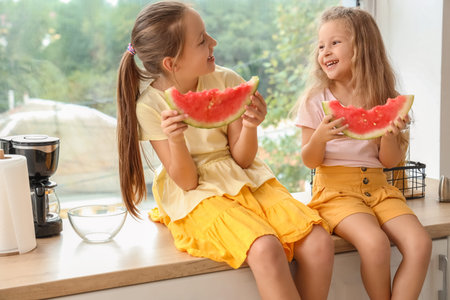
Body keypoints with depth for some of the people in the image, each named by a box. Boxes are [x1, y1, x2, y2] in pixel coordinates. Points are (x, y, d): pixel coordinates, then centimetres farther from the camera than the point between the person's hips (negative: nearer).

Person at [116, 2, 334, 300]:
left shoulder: (227, 81, -4)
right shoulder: (150, 106, -10)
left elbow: (242, 160, -1)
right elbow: (187, 181, -11)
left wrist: (250, 126, -22)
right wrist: (175, 140, -30)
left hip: (248, 181, 4)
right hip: (199, 196, -3)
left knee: (319, 243, -19)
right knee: (265, 249, -32)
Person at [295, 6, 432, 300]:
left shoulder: (382, 99, 6)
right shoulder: (315, 100, 0)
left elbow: (389, 161, 6)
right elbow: (310, 161, -1)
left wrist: (389, 134, -14)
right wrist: (319, 137, -22)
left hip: (377, 186, 3)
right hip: (336, 188, -3)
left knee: (420, 243, -21)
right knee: (375, 243, -29)